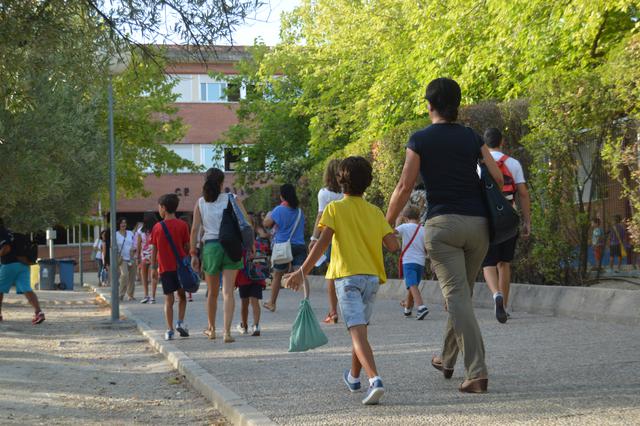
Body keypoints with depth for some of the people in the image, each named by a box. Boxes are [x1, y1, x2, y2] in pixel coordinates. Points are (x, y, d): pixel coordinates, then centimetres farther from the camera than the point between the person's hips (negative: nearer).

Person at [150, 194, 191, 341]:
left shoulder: (157, 227, -1)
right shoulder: (182, 225, -3)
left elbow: (154, 249, 2)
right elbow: (187, 246, -1)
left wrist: (153, 267, 10)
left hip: (165, 268, 0)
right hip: (180, 266, 0)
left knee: (169, 300, 4)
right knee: (182, 295, 17)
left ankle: (170, 330, -1)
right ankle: (180, 322, 0)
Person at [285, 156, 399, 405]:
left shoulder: (335, 208, 0)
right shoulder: (375, 212, 11)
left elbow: (323, 242, -10)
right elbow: (393, 245, 3)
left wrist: (302, 271, -8)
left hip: (347, 277, -5)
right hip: (372, 277, 5)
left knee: (358, 332, -14)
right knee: (360, 328, 22)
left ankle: (375, 380, -33)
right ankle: (354, 377, 39)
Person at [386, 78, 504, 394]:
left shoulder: (420, 140, 0)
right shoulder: (472, 138, 9)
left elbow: (404, 187, -4)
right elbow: (497, 179, 5)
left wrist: (386, 224, 6)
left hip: (442, 224, -4)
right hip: (477, 224, 4)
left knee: (456, 296, -8)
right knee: (463, 294, 18)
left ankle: (477, 371, -19)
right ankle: (447, 359, 33)